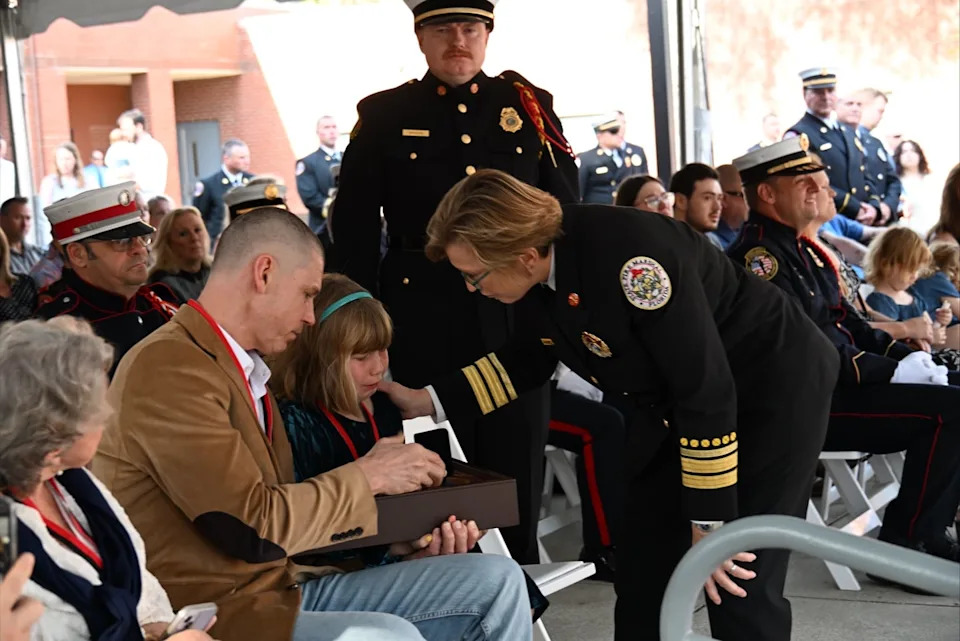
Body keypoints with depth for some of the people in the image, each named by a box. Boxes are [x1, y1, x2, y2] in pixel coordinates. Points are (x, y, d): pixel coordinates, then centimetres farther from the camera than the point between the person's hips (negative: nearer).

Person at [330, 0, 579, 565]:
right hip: (425, 326, -1)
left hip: (516, 321, 2)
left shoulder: (531, 106, 8)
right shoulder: (384, 116, 3)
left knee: (518, 473, 9)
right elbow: (354, 236, 4)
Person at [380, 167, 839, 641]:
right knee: (642, 564, 8)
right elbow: (528, 361, 9)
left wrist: (709, 523, -25)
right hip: (677, 404, 8)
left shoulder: (629, 255, -36)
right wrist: (429, 401, 1)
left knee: (739, 587, -8)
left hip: (776, 381, -8)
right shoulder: (541, 272, -11)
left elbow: (708, 389, -32)